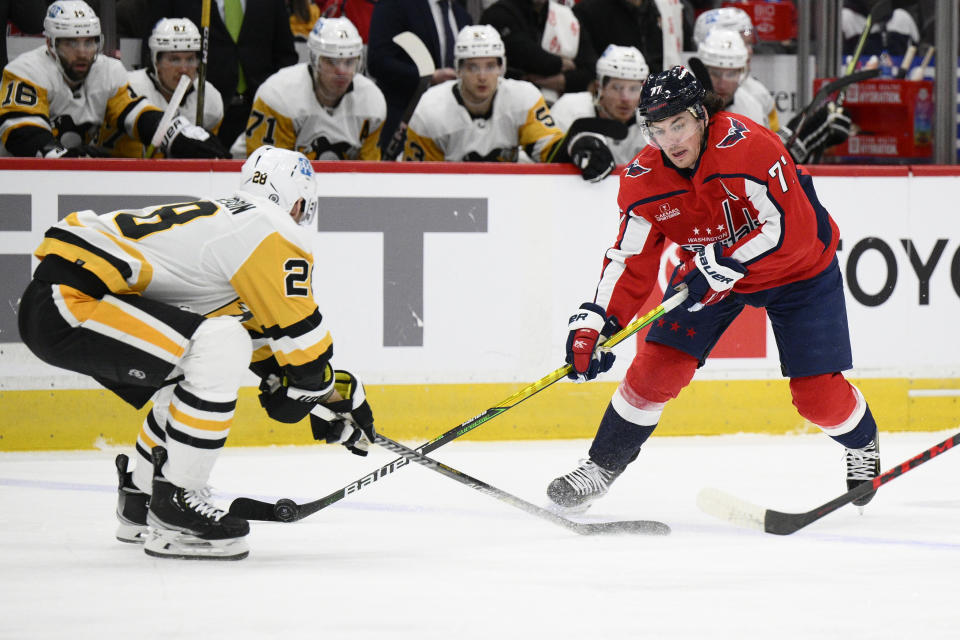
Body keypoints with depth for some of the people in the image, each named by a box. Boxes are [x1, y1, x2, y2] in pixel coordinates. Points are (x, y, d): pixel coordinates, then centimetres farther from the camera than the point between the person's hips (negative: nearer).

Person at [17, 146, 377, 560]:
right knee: (220, 353, -18)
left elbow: (257, 330, 32)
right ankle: (173, 509, -13)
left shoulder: (221, 217, 25)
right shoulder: (272, 228, -5)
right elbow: (300, 331, -2)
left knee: (192, 377, 24)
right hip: (67, 302, -11)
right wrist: (343, 394, 12)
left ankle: (139, 506, 32)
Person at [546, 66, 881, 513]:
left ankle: (862, 444, 27)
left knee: (817, 392, -6)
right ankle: (603, 463, 7)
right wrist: (593, 323, -26)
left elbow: (790, 229, -35)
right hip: (709, 270, 4)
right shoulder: (644, 181, -17)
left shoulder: (746, 146, -34)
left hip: (798, 270, -4)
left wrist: (726, 262, -39)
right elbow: (630, 262, -13)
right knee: (658, 365, -9)